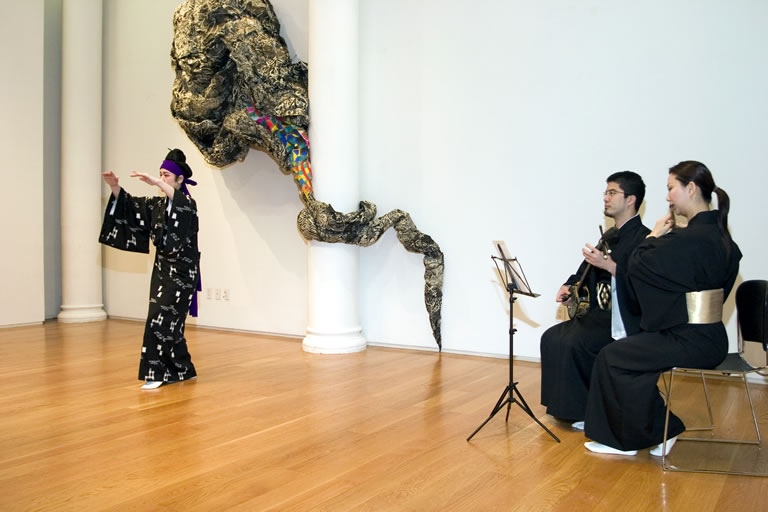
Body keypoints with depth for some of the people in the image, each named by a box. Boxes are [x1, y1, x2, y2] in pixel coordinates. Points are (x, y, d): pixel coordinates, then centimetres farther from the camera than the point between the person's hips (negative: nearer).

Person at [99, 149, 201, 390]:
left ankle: (157, 372, -5)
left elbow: (181, 203, -34)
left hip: (181, 270, -7)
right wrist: (115, 187, -15)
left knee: (162, 318, -12)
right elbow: (130, 206, 3)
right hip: (163, 267, 7)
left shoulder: (188, 203, -9)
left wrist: (155, 182, -43)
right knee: (169, 320, 9)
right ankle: (182, 369, 20)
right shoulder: (157, 204, 11)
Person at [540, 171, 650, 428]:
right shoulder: (609, 236, 15)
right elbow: (590, 269, 22)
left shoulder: (643, 238, -14)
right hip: (601, 313, 9)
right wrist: (569, 286, 4)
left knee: (574, 343, -24)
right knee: (552, 337, -1)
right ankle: (567, 406, 8)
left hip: (626, 320, -9)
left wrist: (608, 264, -32)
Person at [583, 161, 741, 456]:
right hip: (707, 336, 10)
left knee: (612, 358, -1)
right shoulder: (717, 236, 8)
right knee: (626, 354, 15)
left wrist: (655, 235, -2)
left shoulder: (691, 238, -23)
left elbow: (637, 266, -15)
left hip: (692, 341, -10)